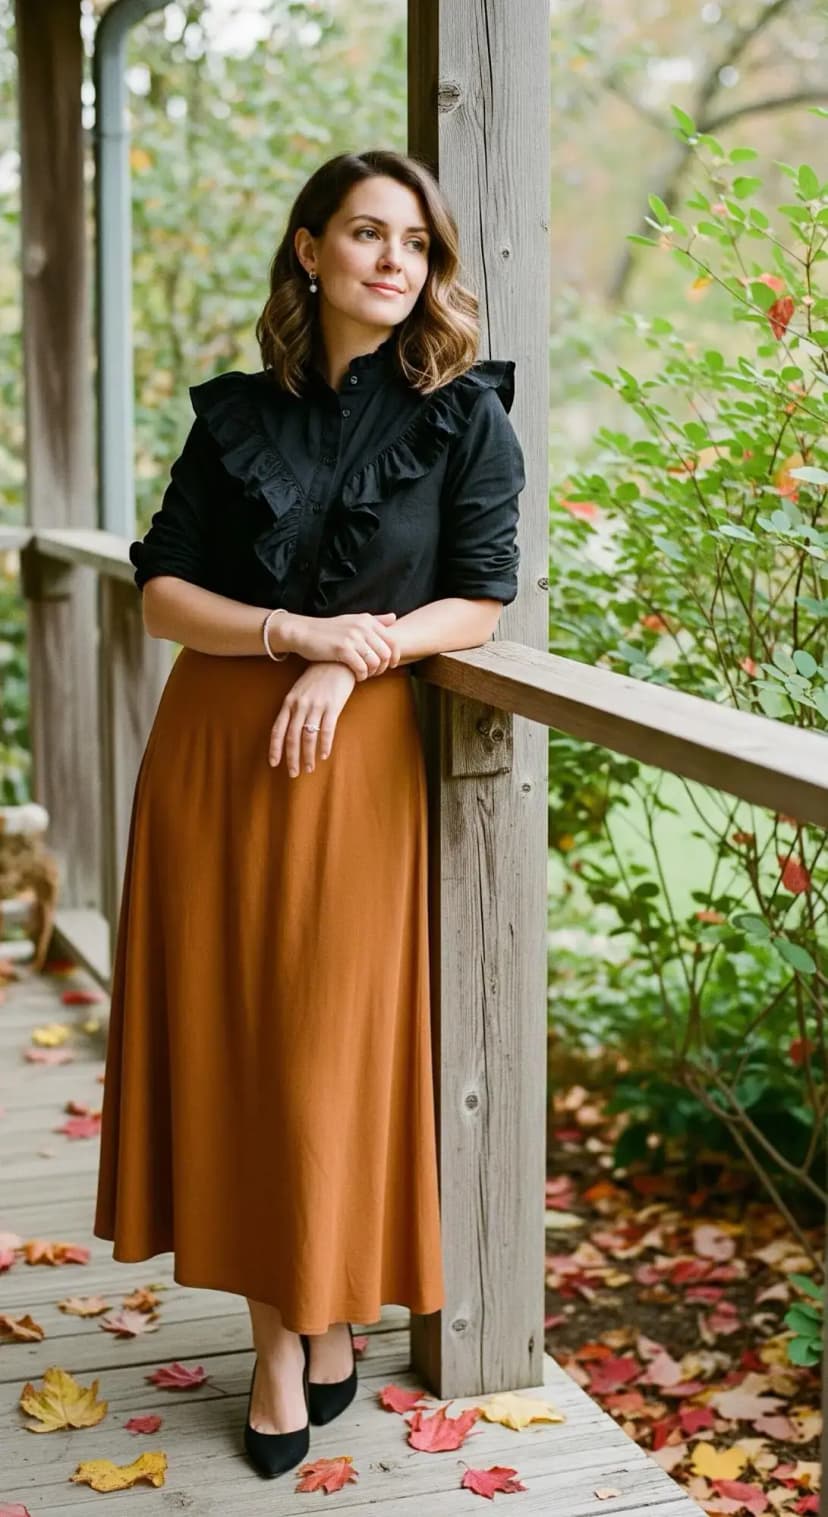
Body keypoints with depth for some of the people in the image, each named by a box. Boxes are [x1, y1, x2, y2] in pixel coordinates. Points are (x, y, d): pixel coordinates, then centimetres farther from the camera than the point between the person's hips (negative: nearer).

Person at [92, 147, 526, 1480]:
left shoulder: (465, 414, 1)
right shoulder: (238, 412, 8)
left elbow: (480, 603, -2)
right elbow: (161, 591, 4)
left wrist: (352, 660, -15)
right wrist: (295, 631, -11)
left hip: (358, 755, -2)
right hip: (213, 745, 3)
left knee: (335, 1039, 2)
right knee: (228, 1029, 5)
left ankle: (335, 1309, 23)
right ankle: (275, 1330, 18)